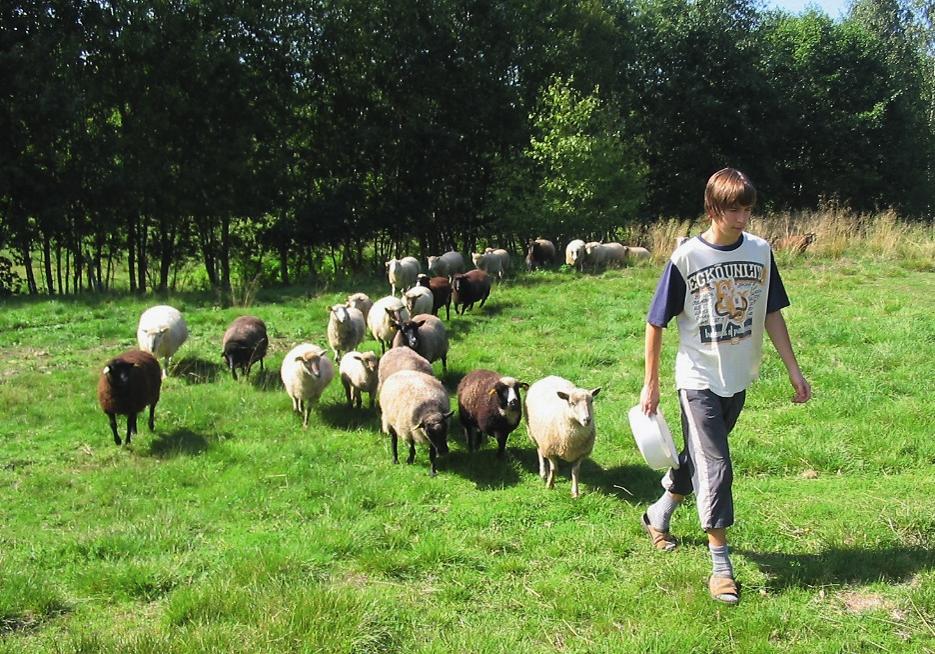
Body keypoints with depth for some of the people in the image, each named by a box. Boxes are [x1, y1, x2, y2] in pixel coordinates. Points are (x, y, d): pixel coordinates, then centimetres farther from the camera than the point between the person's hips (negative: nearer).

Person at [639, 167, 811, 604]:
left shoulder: (760, 252, -1)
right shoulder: (687, 257, -14)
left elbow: (771, 314, 9)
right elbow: (656, 323, -7)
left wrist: (793, 369, 7)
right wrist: (651, 382, -5)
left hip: (739, 379, 5)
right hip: (699, 379, -5)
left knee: (700, 455, 18)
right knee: (715, 467, -6)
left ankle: (659, 515, 42)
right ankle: (721, 566, 2)